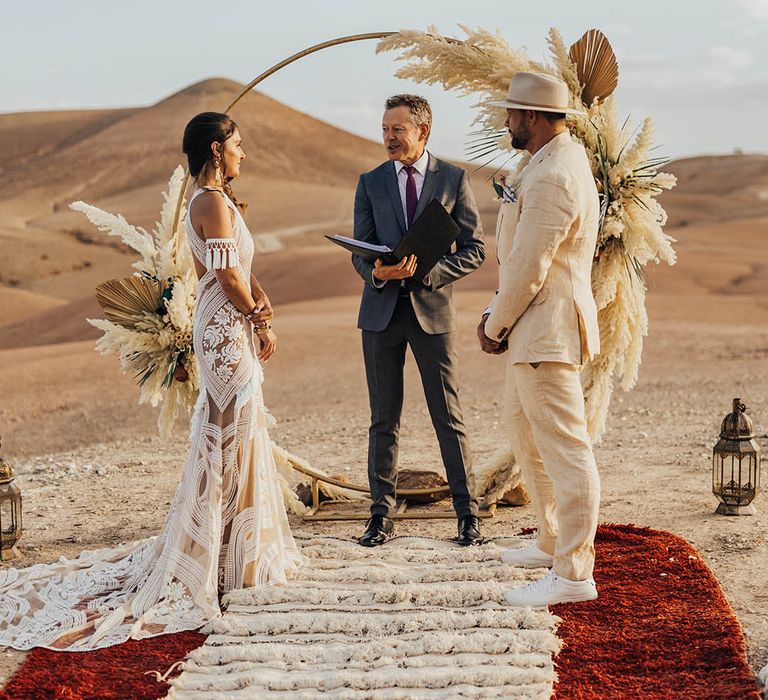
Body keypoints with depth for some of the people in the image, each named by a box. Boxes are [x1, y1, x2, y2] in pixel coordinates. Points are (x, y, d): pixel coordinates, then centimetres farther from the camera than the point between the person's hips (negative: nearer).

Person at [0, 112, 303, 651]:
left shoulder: (217, 199, 15)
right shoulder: (213, 202, -17)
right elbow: (227, 273, -20)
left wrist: (261, 302, -3)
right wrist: (259, 321, -9)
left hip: (232, 327, 10)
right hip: (227, 328, -10)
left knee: (233, 434, 16)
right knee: (232, 433, -3)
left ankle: (241, 546, 26)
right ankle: (232, 559, 5)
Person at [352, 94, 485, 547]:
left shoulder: (454, 180, 2)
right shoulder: (371, 183, 8)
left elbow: (475, 249, -1)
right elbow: (360, 252, 7)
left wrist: (427, 271, -15)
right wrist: (377, 273, -17)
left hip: (433, 309, -2)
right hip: (382, 311, 2)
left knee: (450, 418, 1)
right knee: (384, 420, 6)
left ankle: (468, 514, 9)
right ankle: (382, 516, 12)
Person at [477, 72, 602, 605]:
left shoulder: (552, 179, -21)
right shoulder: (561, 160, 15)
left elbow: (528, 268, -21)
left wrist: (495, 326, -7)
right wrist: (498, 317, 12)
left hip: (548, 331, -12)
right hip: (533, 331, 12)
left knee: (565, 450, -7)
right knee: (526, 435, 22)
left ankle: (574, 576, -2)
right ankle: (554, 543, 35)